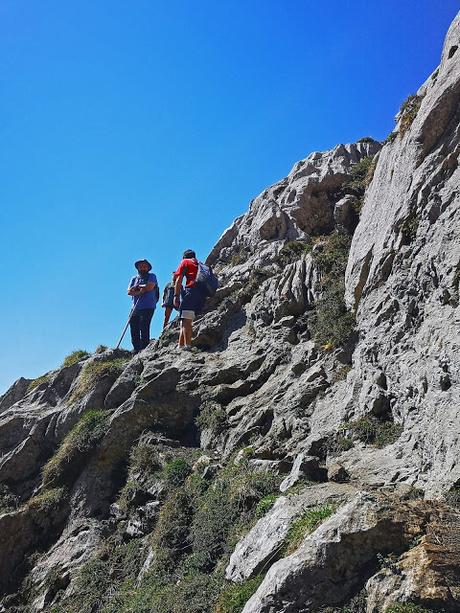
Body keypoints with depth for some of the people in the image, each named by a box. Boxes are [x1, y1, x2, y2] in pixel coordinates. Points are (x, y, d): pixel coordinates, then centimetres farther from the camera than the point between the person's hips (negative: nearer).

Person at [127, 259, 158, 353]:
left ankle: (144, 348, -10)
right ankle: (136, 348, 7)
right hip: (136, 307, 5)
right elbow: (129, 291, 6)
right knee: (134, 328, 1)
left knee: (144, 327, -12)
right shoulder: (134, 279, 20)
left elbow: (149, 286, -11)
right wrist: (142, 289, -8)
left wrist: (138, 287, 1)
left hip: (148, 307, -5)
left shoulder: (151, 276, 7)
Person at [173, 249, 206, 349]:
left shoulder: (185, 262, 15)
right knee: (188, 321, 10)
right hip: (202, 294, 7)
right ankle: (180, 345, 8)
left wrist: (176, 296, -2)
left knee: (185, 320, -15)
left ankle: (187, 345, -28)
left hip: (192, 290, -7)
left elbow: (179, 280, 3)